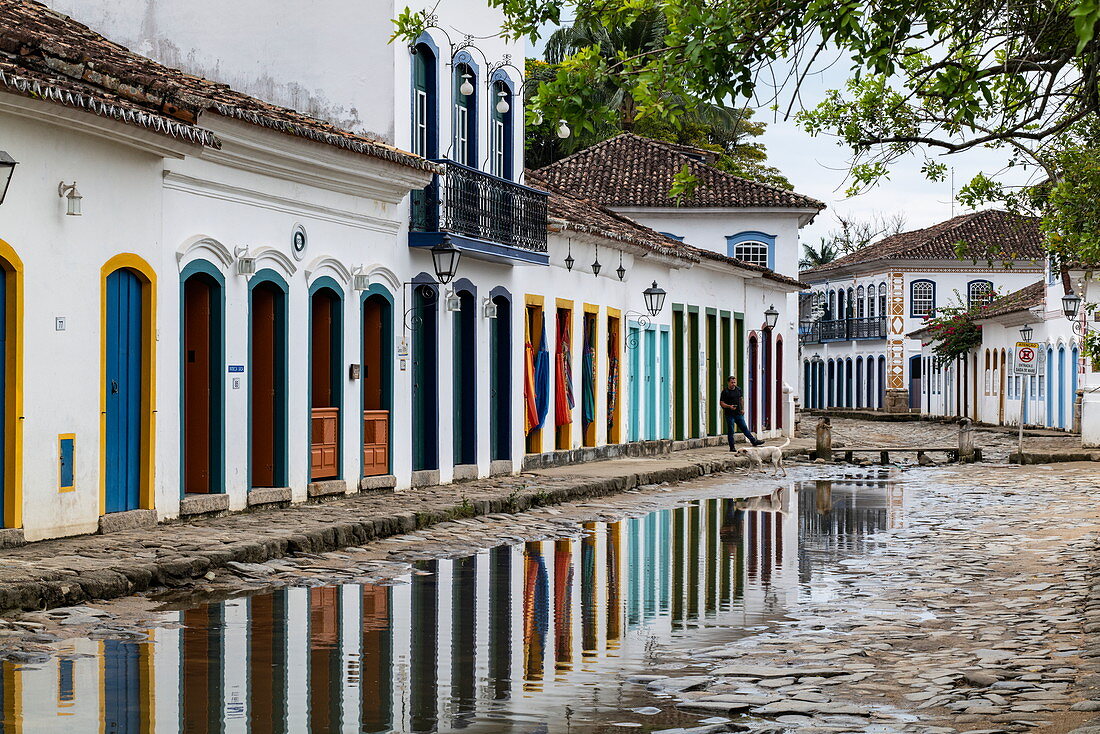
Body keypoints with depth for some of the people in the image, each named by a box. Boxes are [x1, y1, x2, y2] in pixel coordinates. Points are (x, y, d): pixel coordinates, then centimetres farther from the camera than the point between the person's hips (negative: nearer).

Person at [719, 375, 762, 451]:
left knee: (744, 428, 11)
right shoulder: (725, 392, -7)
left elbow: (741, 399, 22)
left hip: (738, 413, 5)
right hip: (730, 414, -5)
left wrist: (742, 409, 17)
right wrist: (729, 406, -24)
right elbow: (721, 403, -9)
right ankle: (732, 447, 6)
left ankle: (754, 441, 17)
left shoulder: (738, 390, 9)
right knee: (730, 431, 0)